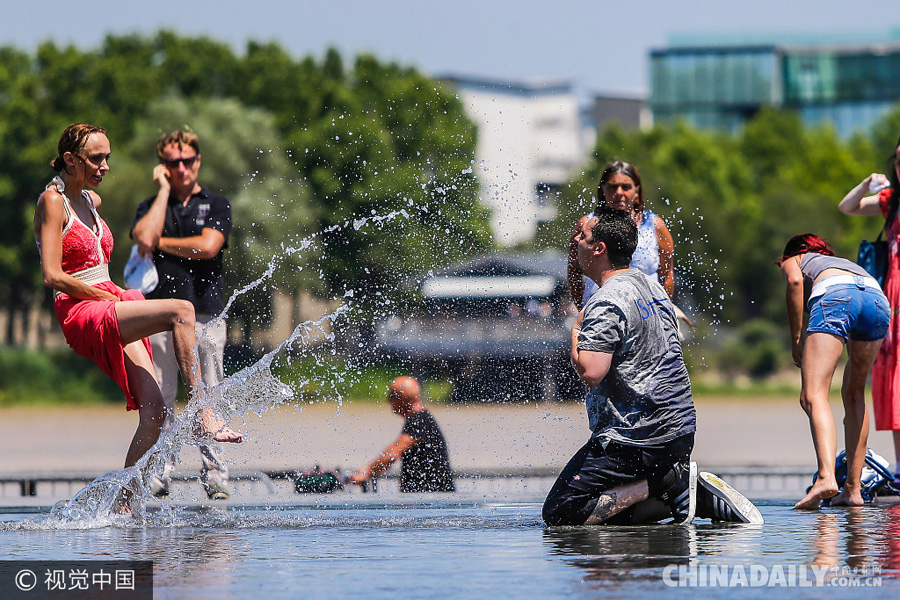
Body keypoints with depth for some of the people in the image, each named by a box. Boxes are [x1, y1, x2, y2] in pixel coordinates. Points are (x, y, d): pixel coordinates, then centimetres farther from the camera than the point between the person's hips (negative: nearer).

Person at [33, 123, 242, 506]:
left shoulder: (92, 201, 19)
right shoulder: (53, 201, -6)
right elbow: (53, 276, -14)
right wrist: (108, 296, -11)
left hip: (112, 316, 8)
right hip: (83, 316, -8)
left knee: (153, 409, -8)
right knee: (180, 311, -27)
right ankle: (203, 415, -27)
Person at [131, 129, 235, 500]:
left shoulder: (216, 205, 10)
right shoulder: (151, 206, 14)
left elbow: (208, 246, -7)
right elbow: (145, 239, -8)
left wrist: (161, 242, 1)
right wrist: (163, 191, -1)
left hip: (206, 315, -1)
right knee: (159, 400, -2)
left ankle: (214, 476, 0)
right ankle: (158, 475, 3)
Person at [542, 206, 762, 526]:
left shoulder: (606, 302, -16)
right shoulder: (652, 286, 14)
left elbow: (591, 372, -26)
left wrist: (575, 334, -8)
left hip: (634, 438, -10)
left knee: (559, 514, -9)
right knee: (616, 514, 20)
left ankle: (671, 484, -12)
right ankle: (703, 497, 3)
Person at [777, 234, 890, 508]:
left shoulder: (792, 261, 31)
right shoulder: (844, 262, 45)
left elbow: (794, 281, 6)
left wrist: (796, 339, 7)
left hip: (835, 296, -5)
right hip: (878, 298, 5)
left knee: (813, 396, -12)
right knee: (854, 395, 23)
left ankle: (826, 476, -36)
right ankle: (853, 488, 17)